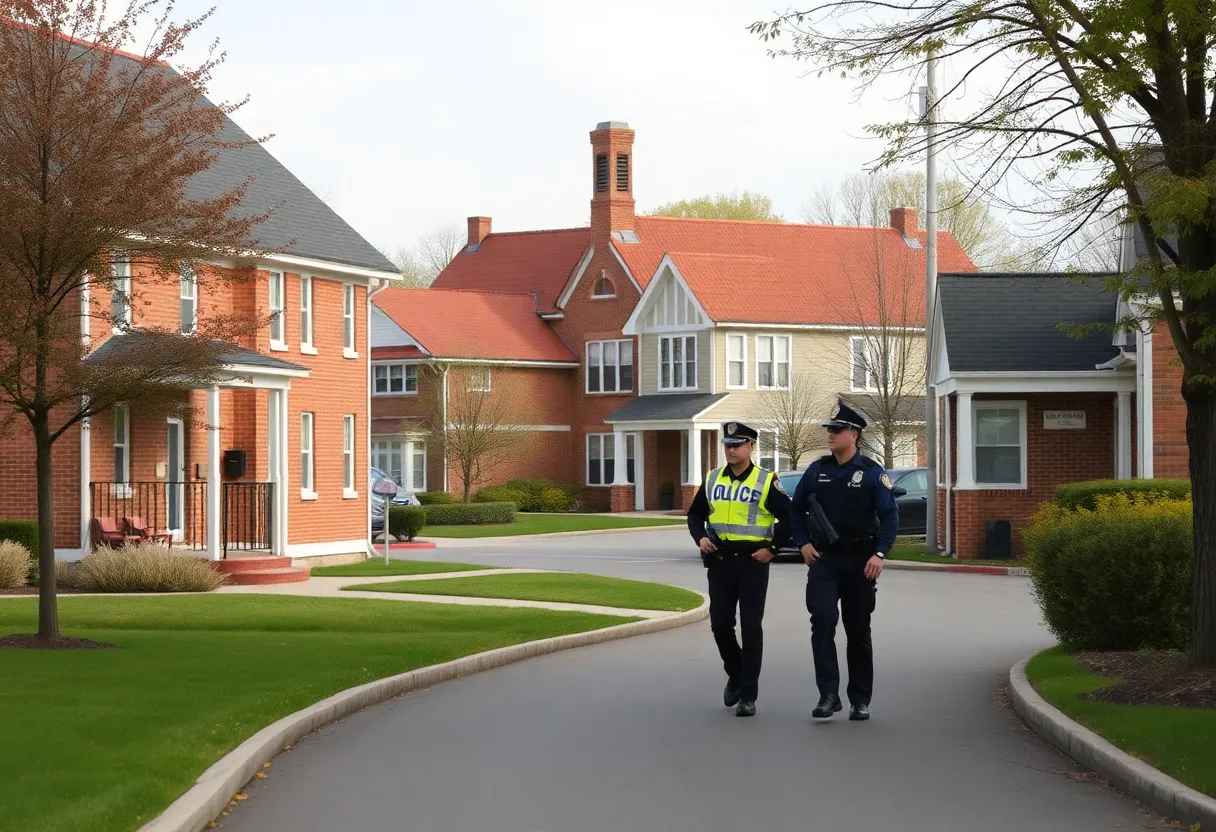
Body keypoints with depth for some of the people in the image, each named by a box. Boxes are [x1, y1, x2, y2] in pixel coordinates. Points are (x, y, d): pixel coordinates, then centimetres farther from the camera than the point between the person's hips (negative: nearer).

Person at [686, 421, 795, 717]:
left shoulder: (766, 481, -3)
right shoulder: (712, 479, 9)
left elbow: (788, 518, -1)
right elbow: (695, 514, 17)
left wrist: (772, 548, -9)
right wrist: (700, 538, -2)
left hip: (753, 562, -4)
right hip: (720, 561, 4)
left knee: (751, 628, -4)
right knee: (720, 624, 4)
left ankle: (748, 696, -1)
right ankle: (735, 675, 30)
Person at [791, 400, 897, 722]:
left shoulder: (872, 473, -3)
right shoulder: (817, 471, 5)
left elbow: (890, 515, -4)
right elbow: (797, 509, 15)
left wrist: (879, 553, -15)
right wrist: (803, 543, 1)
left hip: (860, 562, -1)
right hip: (824, 559, 1)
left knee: (859, 631, 7)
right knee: (822, 619, -18)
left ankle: (860, 700, 18)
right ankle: (828, 695, -17)